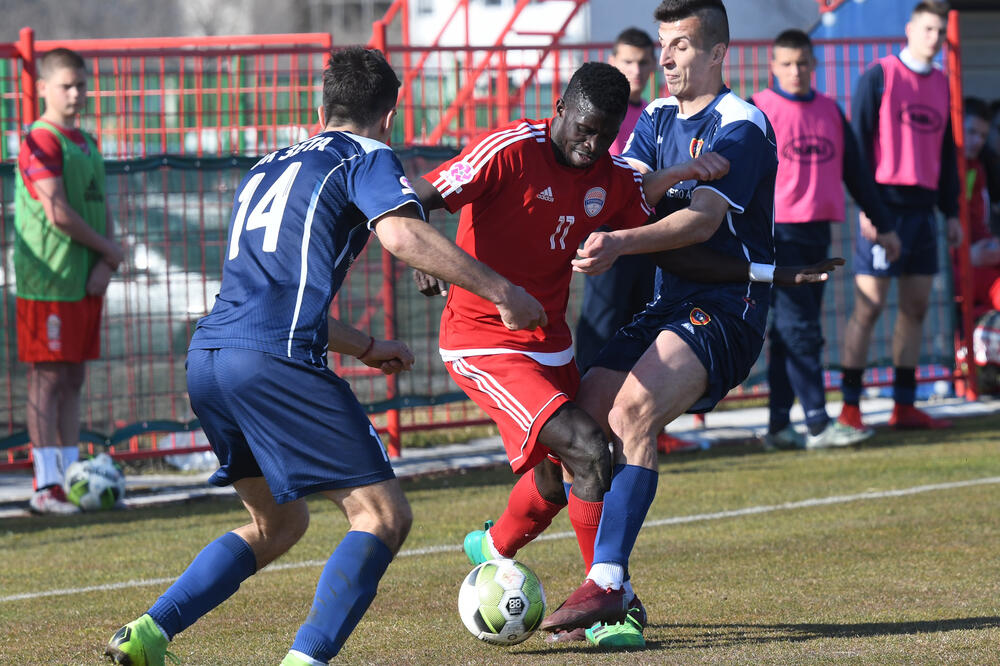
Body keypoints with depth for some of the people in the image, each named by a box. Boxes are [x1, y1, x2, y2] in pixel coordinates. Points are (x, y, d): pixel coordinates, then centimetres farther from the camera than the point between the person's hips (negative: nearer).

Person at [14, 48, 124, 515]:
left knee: (73, 379, 10)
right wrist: (109, 249, -7)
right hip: (48, 280, -8)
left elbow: (100, 207, 16)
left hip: (87, 282, 8)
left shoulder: (86, 143, 17)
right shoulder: (40, 141, -11)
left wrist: (105, 264, -1)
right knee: (47, 378, -7)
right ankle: (46, 486, -8)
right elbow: (58, 213, -18)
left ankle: (72, 478, 14)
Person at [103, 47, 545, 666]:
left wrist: (366, 346, 49)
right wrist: (499, 290, -7)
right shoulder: (367, 157, 8)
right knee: (384, 516, -4)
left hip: (207, 356, 8)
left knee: (279, 522, 24)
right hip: (276, 360, -8)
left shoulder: (267, 167, 30)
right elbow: (402, 234, -13)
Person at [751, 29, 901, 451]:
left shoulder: (830, 111, 14)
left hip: (818, 233, 6)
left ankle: (779, 426, 11)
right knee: (799, 329, -10)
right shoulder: (758, 111, -2)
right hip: (778, 233, -6)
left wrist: (882, 224, 20)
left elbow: (855, 170, 20)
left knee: (790, 332, 8)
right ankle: (818, 425, -13)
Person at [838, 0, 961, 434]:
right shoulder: (879, 77, -3)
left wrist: (951, 211, 17)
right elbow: (858, 141, -6)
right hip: (885, 205, -6)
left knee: (916, 308, 6)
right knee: (868, 308, -7)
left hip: (922, 210, 6)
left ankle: (904, 407, 10)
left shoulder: (941, 85, 15)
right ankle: (850, 409, -6)